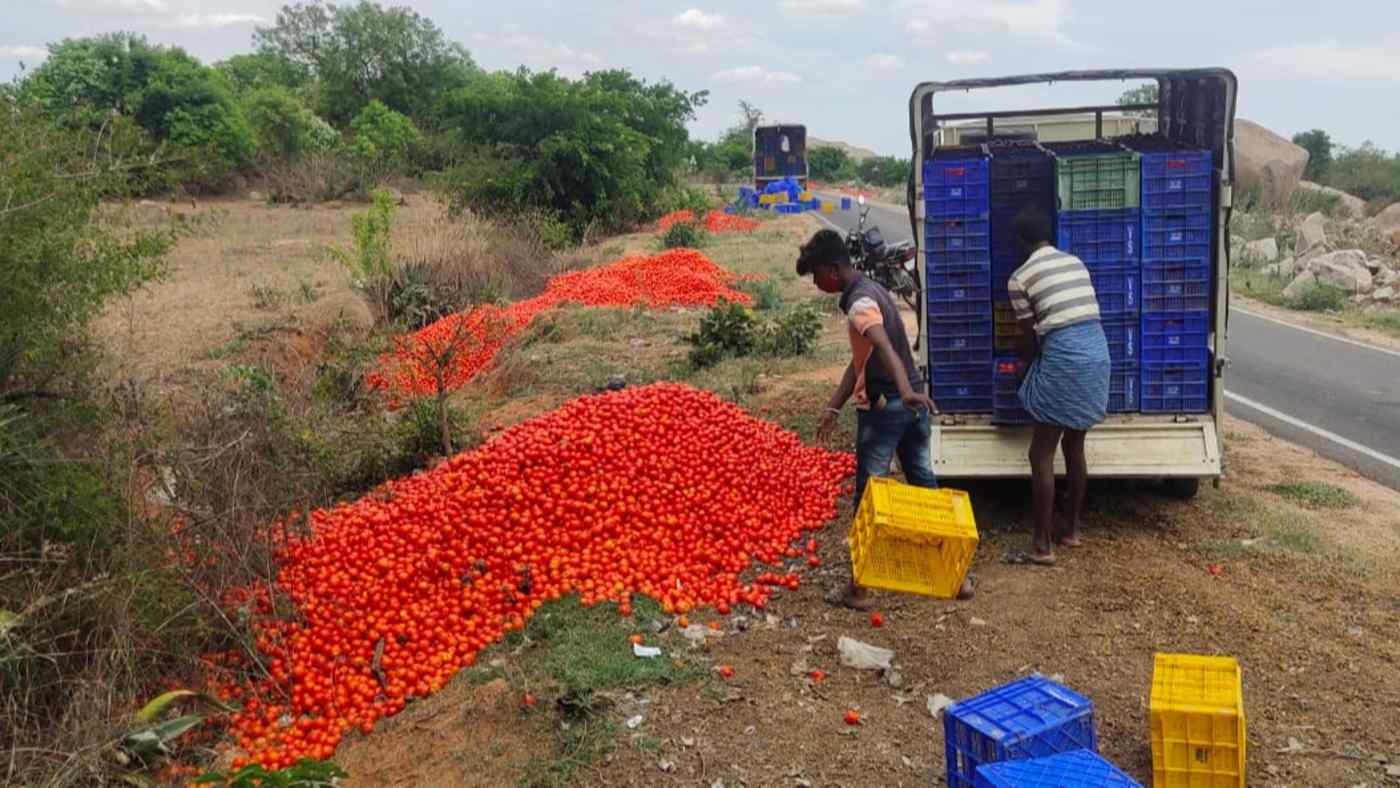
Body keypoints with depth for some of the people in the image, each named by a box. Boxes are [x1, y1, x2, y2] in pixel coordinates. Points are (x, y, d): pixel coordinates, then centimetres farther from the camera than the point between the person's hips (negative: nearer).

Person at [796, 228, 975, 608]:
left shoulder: (859, 302, -17)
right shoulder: (871, 289, 14)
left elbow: (884, 348, -38)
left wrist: (904, 390, -53)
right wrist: (832, 409, 17)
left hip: (886, 408, -9)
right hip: (913, 403, 9)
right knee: (925, 484, 17)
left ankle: (860, 586, 12)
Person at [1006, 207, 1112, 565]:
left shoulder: (1019, 278, -2)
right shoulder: (1076, 262, 17)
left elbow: (1030, 336, 5)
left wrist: (1028, 364, 25)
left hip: (1063, 360, -7)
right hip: (1097, 352, 7)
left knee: (1041, 455, 1)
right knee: (1074, 446, 19)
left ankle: (1043, 544, 2)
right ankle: (1072, 529, 28)